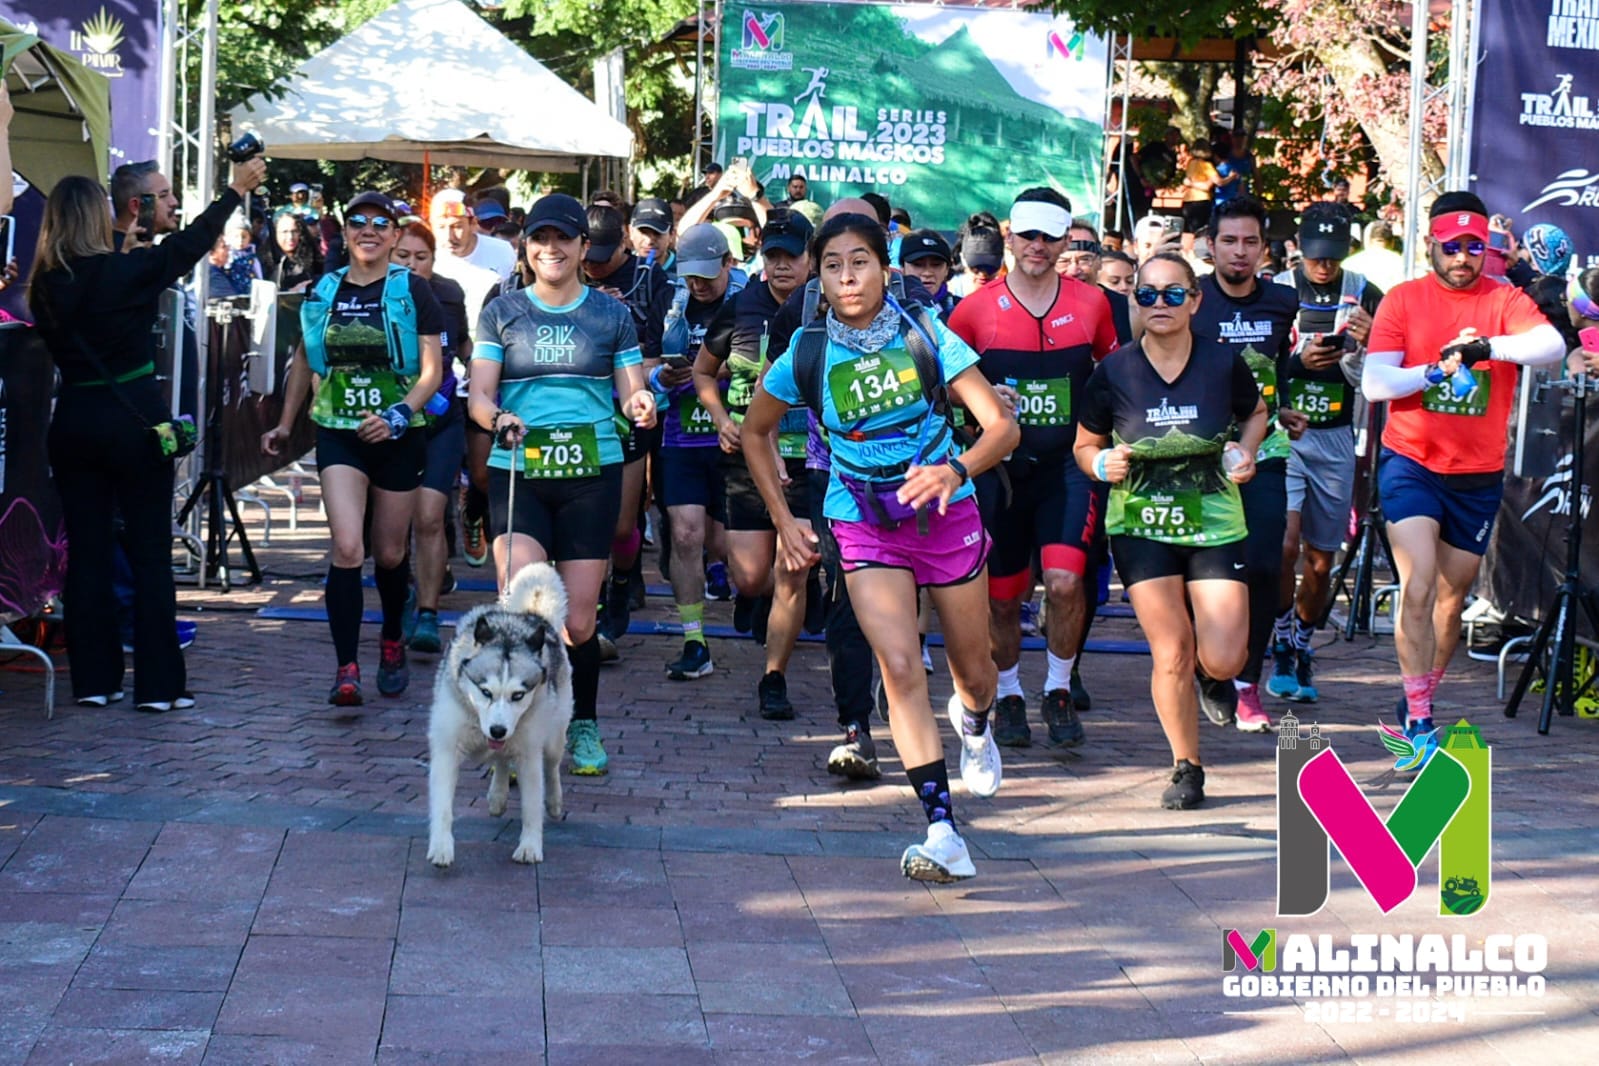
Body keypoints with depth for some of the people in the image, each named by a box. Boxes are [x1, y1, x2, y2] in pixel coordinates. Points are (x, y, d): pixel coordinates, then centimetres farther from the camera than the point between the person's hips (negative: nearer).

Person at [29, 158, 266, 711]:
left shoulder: (46, 286, 0)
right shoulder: (124, 273, -12)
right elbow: (191, 244, 1)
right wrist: (236, 190, 13)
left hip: (73, 422, 4)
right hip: (134, 417, -4)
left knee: (86, 553, 9)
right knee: (150, 554, 2)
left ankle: (93, 678, 12)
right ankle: (158, 683, 4)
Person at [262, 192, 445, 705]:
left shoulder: (413, 291, -3)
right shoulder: (323, 292, 7)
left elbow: (432, 371, -6)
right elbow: (304, 362, 20)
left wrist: (400, 414, -21)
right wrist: (284, 424, 20)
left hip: (397, 437, -1)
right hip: (338, 433, 1)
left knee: (389, 553, 10)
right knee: (347, 547, -14)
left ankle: (392, 642, 37)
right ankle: (346, 669, -15)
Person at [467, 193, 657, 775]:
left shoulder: (612, 314, 9)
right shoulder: (502, 313, 8)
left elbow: (631, 393, 8)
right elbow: (479, 395, 2)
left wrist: (641, 405, -16)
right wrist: (497, 418, -20)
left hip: (592, 473, 1)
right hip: (517, 474, 0)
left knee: (577, 620, 2)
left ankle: (583, 727, 24)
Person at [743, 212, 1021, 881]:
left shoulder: (925, 335, -10)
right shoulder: (808, 354, -7)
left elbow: (1001, 423, -11)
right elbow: (755, 432, 10)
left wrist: (956, 471, -30)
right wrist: (783, 520, 5)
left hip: (946, 514, 0)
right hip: (865, 528, 0)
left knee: (972, 668, 13)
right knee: (901, 669, -17)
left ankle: (974, 724, 53)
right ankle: (943, 832, -16)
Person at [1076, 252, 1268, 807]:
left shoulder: (1224, 364, -5)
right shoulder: (1113, 372, -6)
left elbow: (1257, 412, 15)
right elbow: (1085, 445, 7)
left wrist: (1245, 450, -4)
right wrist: (1102, 464, -15)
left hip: (1215, 524, 0)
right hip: (1140, 526, 0)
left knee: (1222, 661, -8)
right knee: (1172, 653, -9)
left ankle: (1204, 615, 31)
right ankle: (1187, 768, 12)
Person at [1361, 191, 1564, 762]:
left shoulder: (1505, 300, -2)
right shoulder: (1402, 300, -1)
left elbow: (1552, 346, -21)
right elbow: (1374, 383, -8)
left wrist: (1488, 346, -34)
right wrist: (1437, 369, -20)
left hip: (1479, 474, 2)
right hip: (1411, 463, -2)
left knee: (1453, 598, 12)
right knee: (1417, 588, -16)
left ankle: (1417, 704, 30)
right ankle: (1418, 718, -11)